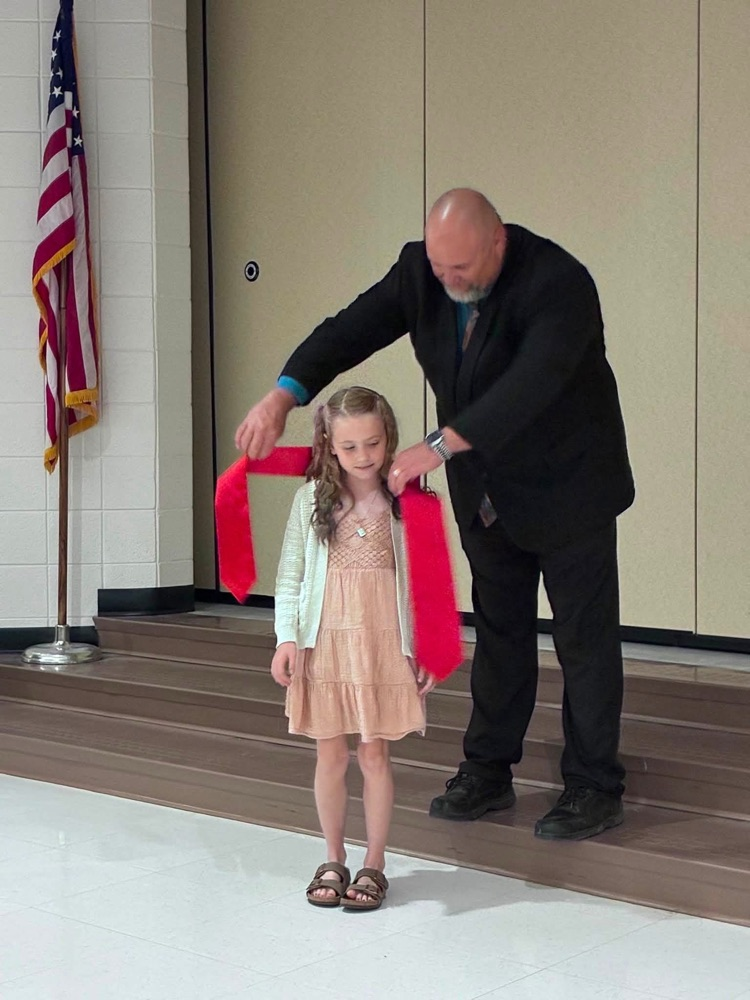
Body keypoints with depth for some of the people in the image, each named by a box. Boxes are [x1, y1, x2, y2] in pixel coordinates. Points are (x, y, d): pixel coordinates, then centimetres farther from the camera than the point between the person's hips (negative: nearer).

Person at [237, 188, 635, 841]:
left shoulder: (559, 283, -28)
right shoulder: (421, 270, -9)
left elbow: (531, 383, -41)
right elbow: (354, 328, -17)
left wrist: (440, 446, -50)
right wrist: (284, 394, -34)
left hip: (568, 487, -6)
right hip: (487, 491, 6)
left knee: (585, 639, 2)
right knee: (499, 632, 15)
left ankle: (595, 788, 13)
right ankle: (488, 772, 25)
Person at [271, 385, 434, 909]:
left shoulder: (405, 502, -3)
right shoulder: (312, 499, -2)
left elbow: (420, 580, 2)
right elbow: (290, 574, 2)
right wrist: (286, 638, -5)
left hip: (385, 644, -1)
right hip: (324, 644, 1)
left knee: (375, 754, 5)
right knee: (331, 755, 9)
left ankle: (375, 863, 19)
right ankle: (334, 859, 24)